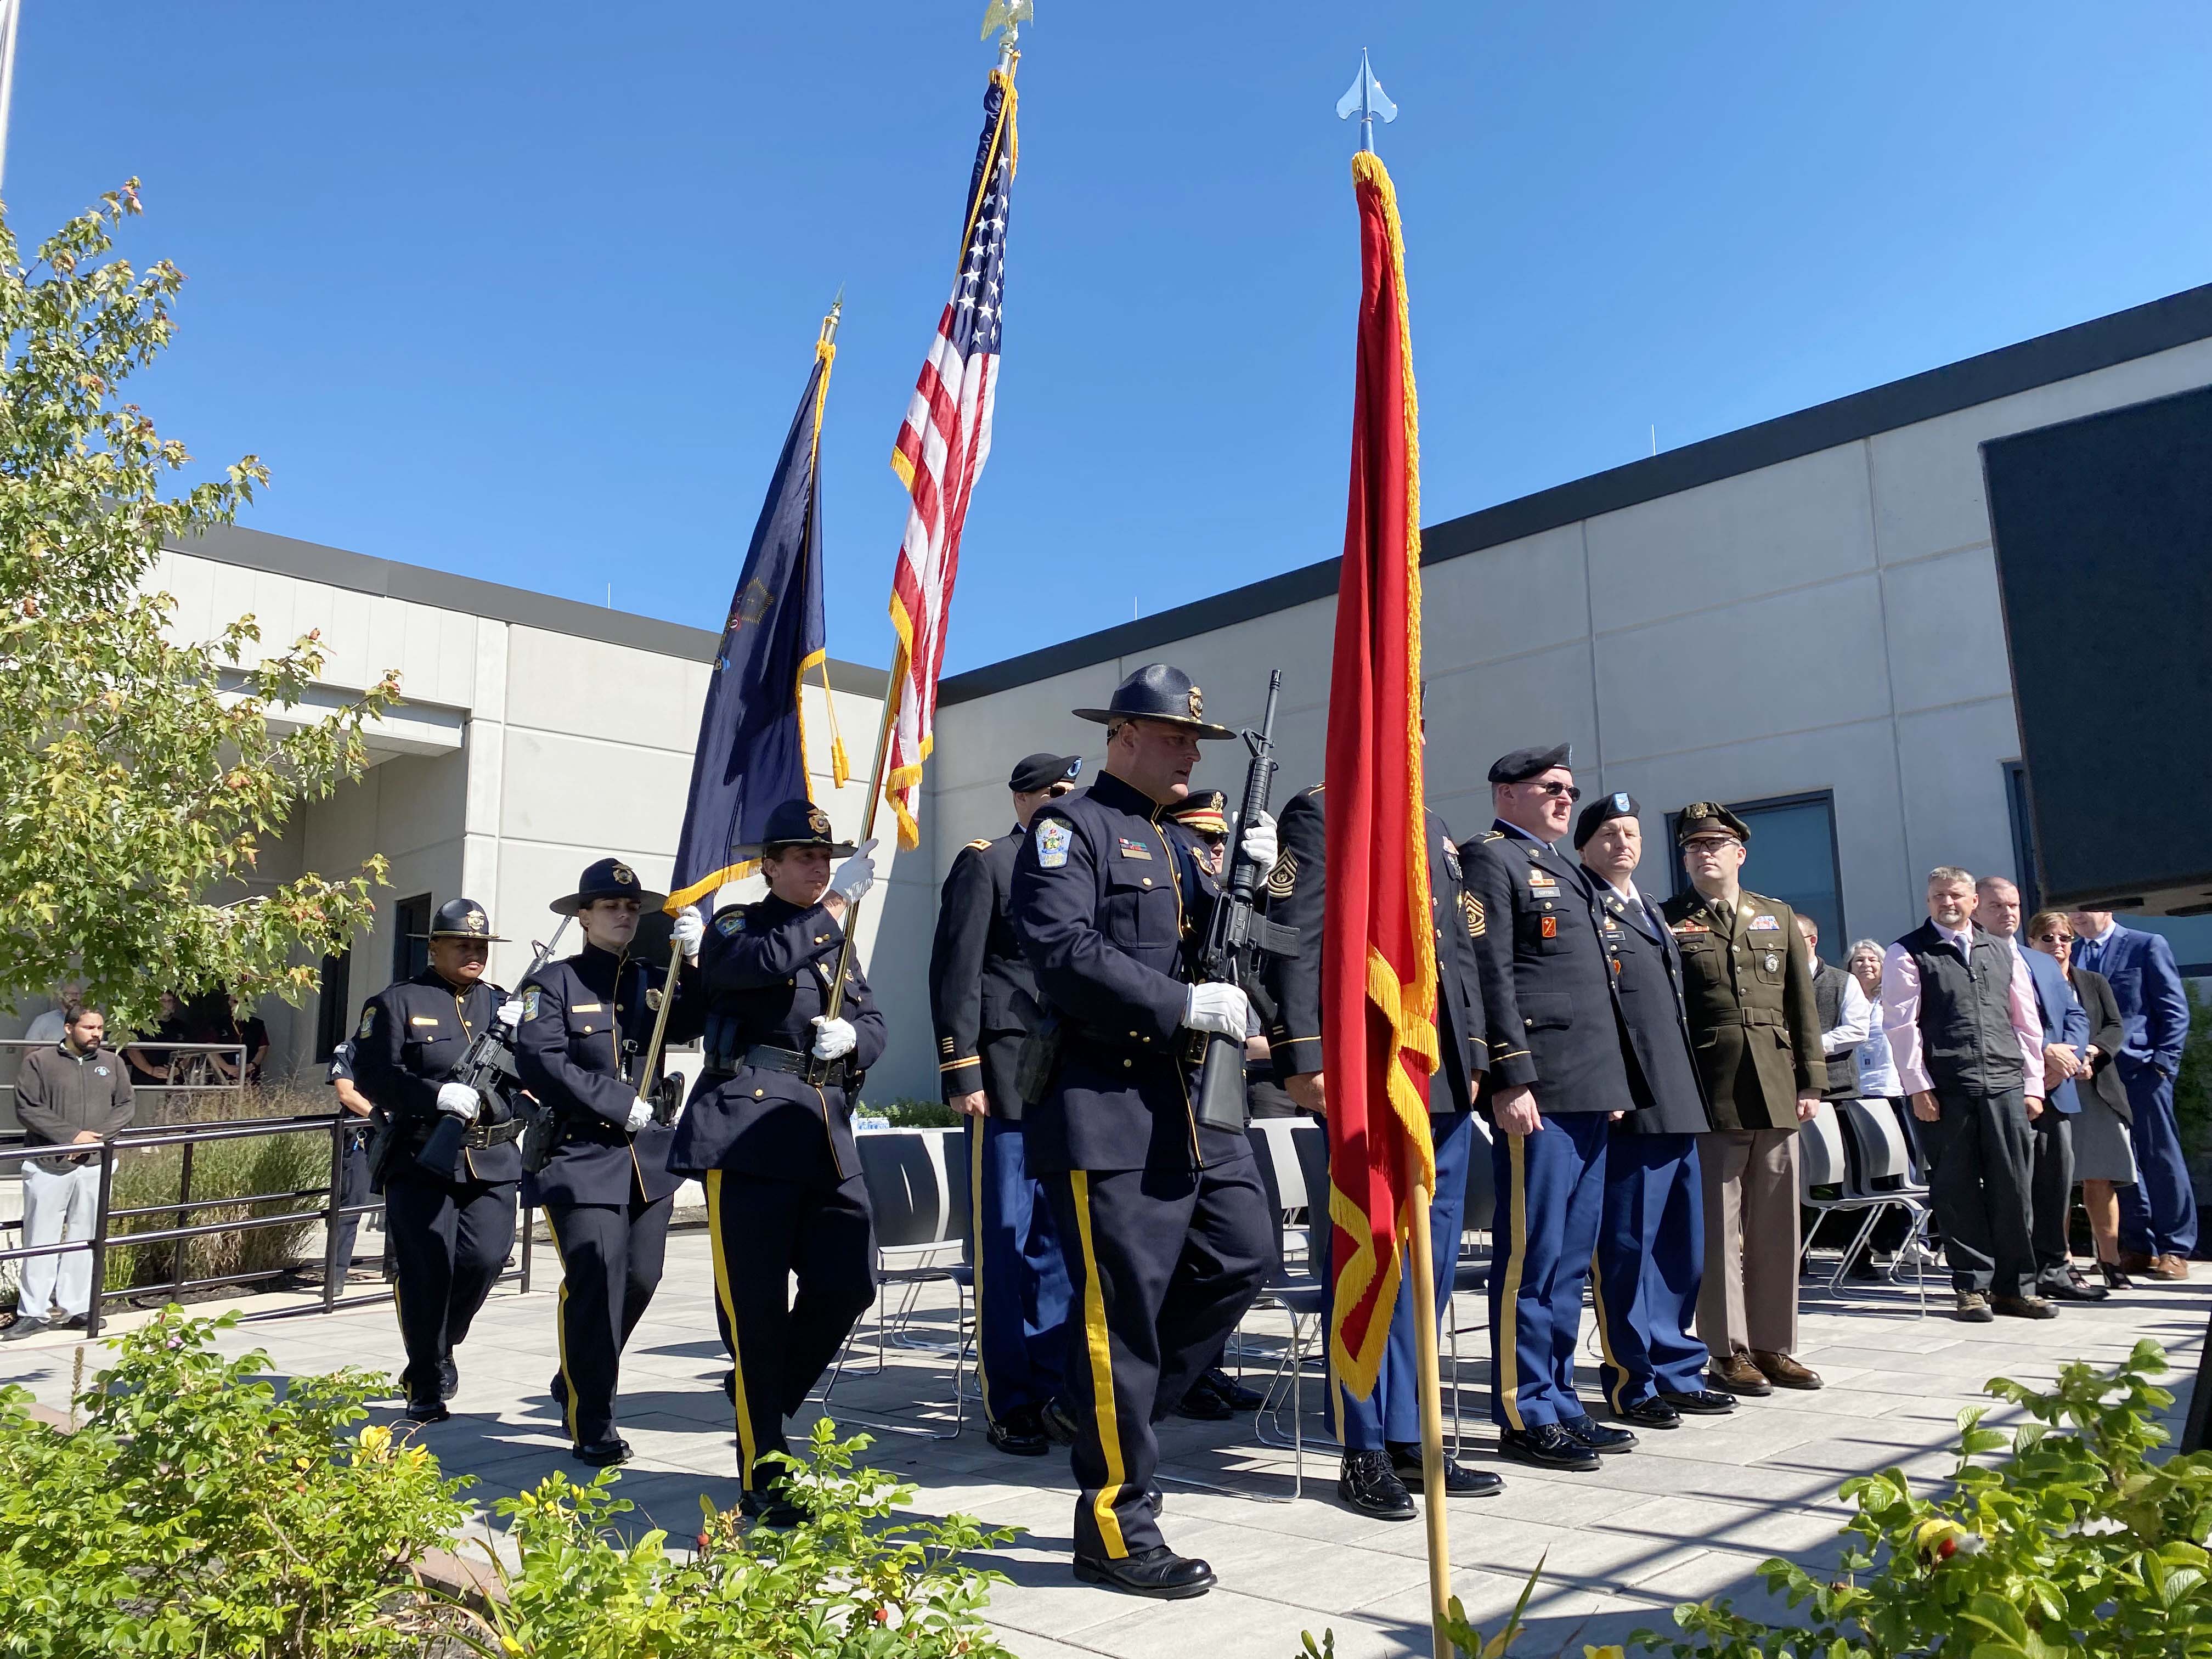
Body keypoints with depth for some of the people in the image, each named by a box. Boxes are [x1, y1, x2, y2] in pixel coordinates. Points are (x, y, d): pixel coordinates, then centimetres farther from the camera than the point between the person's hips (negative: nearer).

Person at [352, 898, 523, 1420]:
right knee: (426, 1272, -2)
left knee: (484, 1259, -4)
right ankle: (426, 1385, 15)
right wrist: (438, 1094, -21)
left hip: (493, 1161, 3)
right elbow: (372, 1074, -8)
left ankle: (439, 1350, 24)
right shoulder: (397, 1002, 3)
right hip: (422, 1158, -3)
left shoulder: (503, 1004, 15)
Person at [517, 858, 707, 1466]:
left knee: (641, 1277, 8)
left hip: (650, 1154, 5)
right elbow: (539, 1062, -12)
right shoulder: (553, 982, 1)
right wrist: (620, 1105, -14)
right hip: (580, 1156, -5)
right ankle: (592, 1425, 2)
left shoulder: (655, 979, 12)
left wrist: (692, 959, -21)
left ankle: (576, 1382, 33)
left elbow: (691, 1025, -6)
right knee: (597, 1279, -11)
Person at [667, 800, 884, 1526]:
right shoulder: (736, 927, 4)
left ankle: (762, 1401, 26)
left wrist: (850, 1037, -6)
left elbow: (875, 1026, 16)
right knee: (758, 1306, -2)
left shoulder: (838, 943, 21)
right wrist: (833, 909, -17)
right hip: (748, 1128, -6)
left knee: (849, 1283, 1)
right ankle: (763, 1480, 10)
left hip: (827, 1134, 6)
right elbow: (758, 965, -19)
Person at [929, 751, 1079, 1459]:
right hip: (1008, 1079, -6)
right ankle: (1009, 1405, 8)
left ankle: (1051, 1387, 18)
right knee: (1006, 1241, 0)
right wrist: (962, 1072, -12)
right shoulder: (985, 864, 1)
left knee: (1059, 1239, 8)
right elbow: (956, 972, -6)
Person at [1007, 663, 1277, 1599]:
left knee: (1243, 1255, 9)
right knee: (1121, 1307, -2)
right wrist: (1191, 1004, -20)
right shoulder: (1069, 828, -5)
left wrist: (1250, 883, 2)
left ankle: (1116, 1409, 27)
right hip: (1108, 1106, -8)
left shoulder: (1179, 848, 20)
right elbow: (1063, 954, -19)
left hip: (1193, 1102, 9)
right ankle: (1117, 1530, 11)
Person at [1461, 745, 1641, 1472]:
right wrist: (1512, 1078, -20)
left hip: (1593, 1093, 9)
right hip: (1538, 1091, -9)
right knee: (1533, 1256, -4)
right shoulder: (1490, 858, -4)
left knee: (1572, 1259, 13)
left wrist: (1616, 1082, 20)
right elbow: (1490, 973, -14)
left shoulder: (1564, 868, 24)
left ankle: (1559, 1400, 21)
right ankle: (1525, 1414, 5)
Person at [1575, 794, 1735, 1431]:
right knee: (1627, 1248, -1)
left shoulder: (1651, 913, 22)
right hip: (1627, 1105, -8)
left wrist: (1693, 1094, 19)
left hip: (1678, 1104, 9)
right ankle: (1631, 1383, 9)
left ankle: (1674, 1372, 24)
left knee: (1682, 1248, 13)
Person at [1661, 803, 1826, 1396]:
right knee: (1717, 1226, -1)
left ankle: (1774, 1345, 19)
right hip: (1708, 1092, -4)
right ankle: (1727, 1351, 8)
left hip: (1777, 1092, 4)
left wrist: (1810, 1080, 7)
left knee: (1777, 1228, 9)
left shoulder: (1778, 917, 15)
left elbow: (1802, 1006, 14)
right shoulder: (1666, 921, 3)